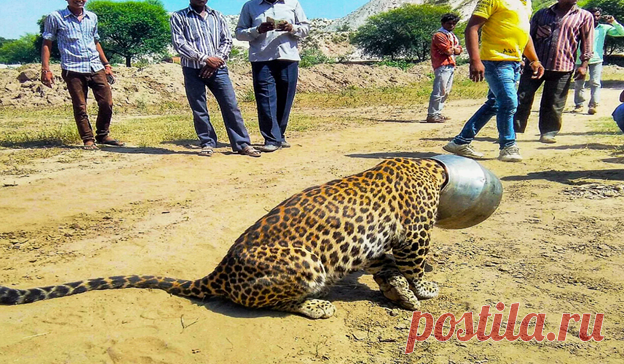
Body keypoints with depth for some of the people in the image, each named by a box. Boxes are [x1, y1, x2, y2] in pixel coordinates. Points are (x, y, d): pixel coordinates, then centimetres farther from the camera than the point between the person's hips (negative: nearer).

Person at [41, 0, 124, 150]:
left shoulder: (92, 17, 15)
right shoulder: (55, 17, 2)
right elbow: (47, 44, 2)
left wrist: (106, 64, 18)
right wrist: (45, 70, -6)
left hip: (96, 67, 4)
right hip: (73, 70, -4)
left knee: (107, 102, 0)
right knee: (80, 107, -1)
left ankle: (102, 135, 17)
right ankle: (88, 139, 11)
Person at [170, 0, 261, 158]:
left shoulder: (217, 16, 16)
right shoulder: (178, 17, 6)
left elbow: (227, 40, 8)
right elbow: (179, 43, -6)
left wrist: (217, 60, -10)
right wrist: (205, 58, -15)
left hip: (218, 69, 2)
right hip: (193, 71, -2)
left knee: (231, 106, -2)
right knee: (199, 110, 1)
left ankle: (242, 144, 2)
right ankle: (207, 143, 14)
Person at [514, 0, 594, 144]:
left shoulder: (584, 17, 9)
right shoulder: (542, 13, 13)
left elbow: (586, 43, 7)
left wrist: (583, 65, -3)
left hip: (562, 68, -1)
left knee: (554, 105, 3)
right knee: (522, 99, 0)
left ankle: (548, 133, 15)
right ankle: (512, 131, 7)